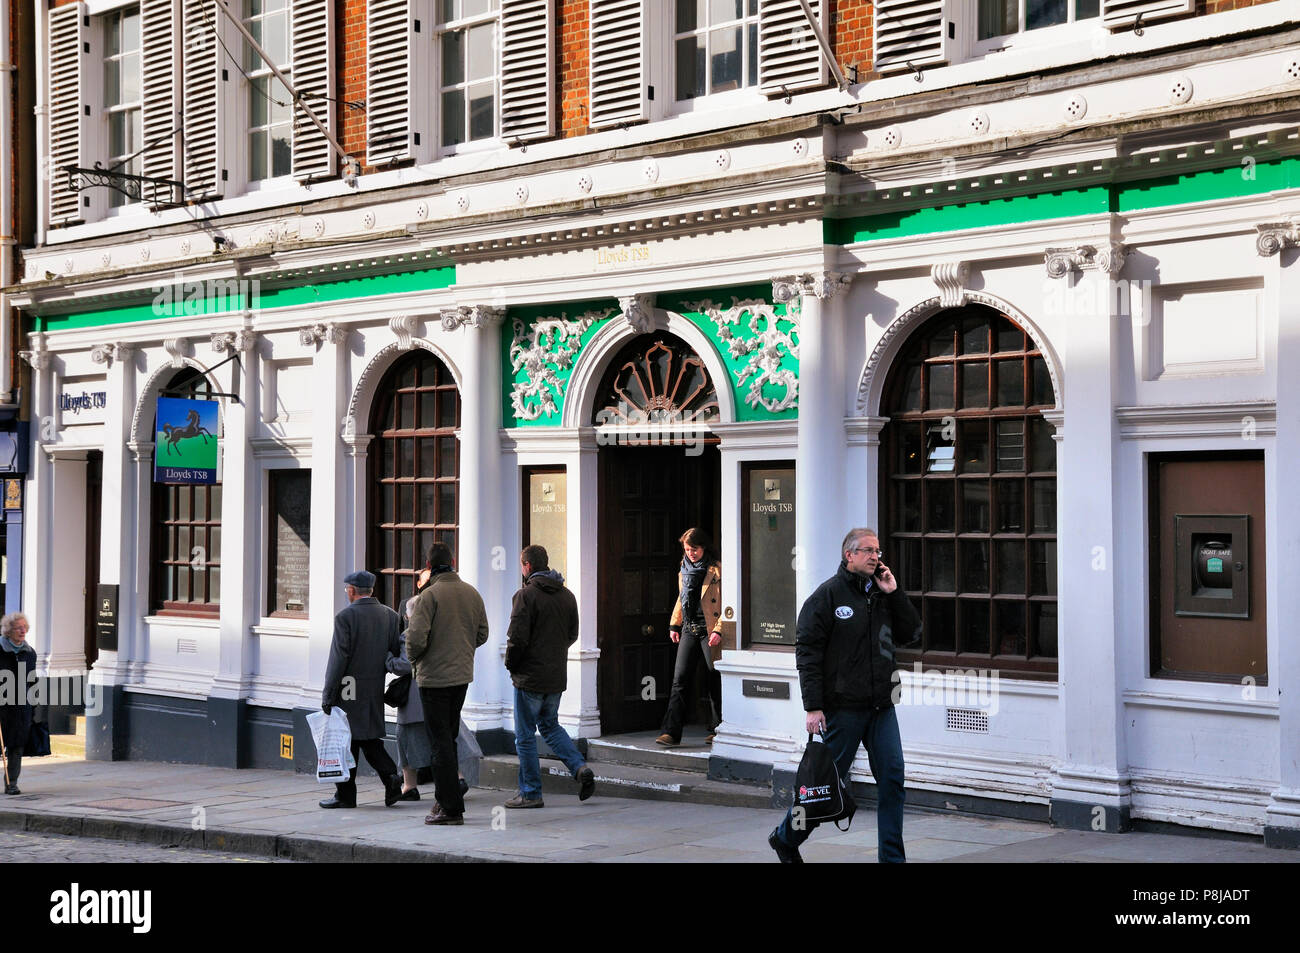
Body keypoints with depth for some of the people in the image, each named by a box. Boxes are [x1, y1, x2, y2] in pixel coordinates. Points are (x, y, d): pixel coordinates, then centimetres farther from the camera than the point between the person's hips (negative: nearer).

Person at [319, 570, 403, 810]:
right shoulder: (389, 615, 6)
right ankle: (390, 776, -3)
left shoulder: (345, 617, -11)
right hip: (376, 689, 6)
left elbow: (339, 658, -14)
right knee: (369, 737, 16)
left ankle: (345, 794, 7)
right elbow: (398, 652, 5)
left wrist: (328, 694, -10)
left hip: (350, 690, -6)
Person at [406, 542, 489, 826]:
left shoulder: (429, 596, -15)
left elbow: (416, 638, -21)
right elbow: (482, 634, 11)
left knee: (441, 742, -3)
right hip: (462, 675, 7)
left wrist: (413, 658, -1)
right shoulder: (472, 593, 5)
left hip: (434, 677, -7)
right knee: (449, 738, 18)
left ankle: (451, 808, -3)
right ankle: (445, 799, 23)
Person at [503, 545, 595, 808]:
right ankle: (580, 768, 4)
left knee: (525, 735, 3)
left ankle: (530, 793, 7)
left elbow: (517, 638, -18)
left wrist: (510, 664, -2)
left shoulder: (526, 595, -14)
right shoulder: (567, 595, 8)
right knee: (550, 725, 22)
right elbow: (573, 634, 13)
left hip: (530, 677, -7)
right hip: (557, 676, 7)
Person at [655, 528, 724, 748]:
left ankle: (716, 730, 14)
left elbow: (725, 603, -8)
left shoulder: (716, 570, -5)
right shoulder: (684, 570, 14)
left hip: (709, 629, -5)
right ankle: (671, 732, -6)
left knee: (715, 681, 3)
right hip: (689, 630, 5)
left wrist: (719, 630, -16)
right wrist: (674, 625, 18)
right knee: (679, 679, -3)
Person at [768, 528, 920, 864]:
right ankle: (786, 838, 23)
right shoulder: (827, 595, -6)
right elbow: (807, 653, -9)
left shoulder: (882, 594, 14)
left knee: (892, 777, -1)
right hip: (842, 708, -5)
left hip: (881, 708, 6)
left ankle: (892, 857, 6)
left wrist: (894, 593, 1)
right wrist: (813, 707, -15)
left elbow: (909, 632, 12)